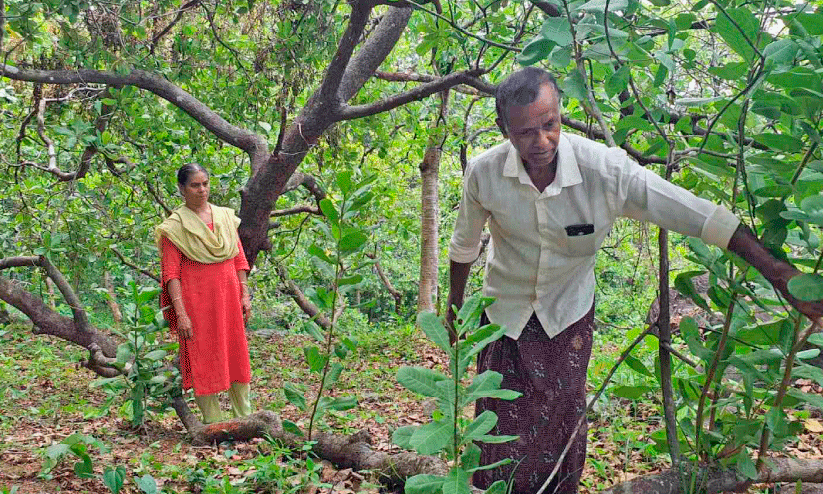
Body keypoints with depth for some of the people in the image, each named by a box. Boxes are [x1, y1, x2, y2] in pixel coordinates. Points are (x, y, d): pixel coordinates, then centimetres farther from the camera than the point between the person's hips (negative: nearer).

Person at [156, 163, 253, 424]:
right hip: (196, 300, -4)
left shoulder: (226, 216, 10)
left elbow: (239, 259, 13)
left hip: (229, 296, 4)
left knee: (237, 355, 9)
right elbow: (171, 272, -8)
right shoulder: (175, 225, -4)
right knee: (203, 360, 1)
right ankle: (213, 422, 12)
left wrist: (245, 294, 6)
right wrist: (181, 313, -15)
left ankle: (245, 417, 21)